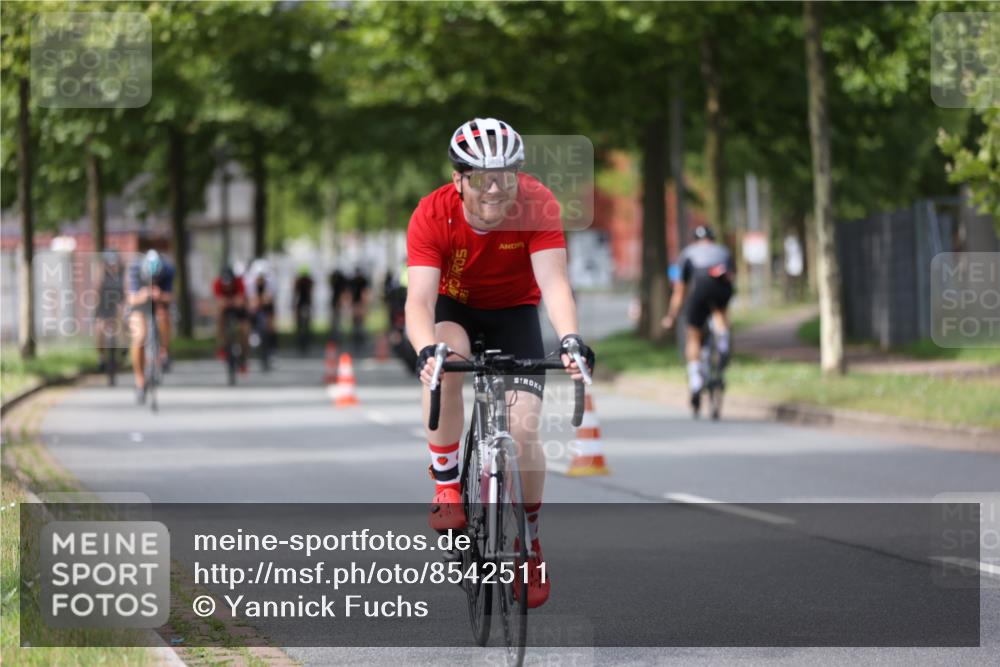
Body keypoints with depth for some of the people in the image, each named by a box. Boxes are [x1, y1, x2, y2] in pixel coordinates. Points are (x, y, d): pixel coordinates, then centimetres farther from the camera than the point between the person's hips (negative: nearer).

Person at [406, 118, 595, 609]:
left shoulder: (537, 205, -27)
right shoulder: (433, 214, -28)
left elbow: (553, 281, -35)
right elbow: (419, 299, -35)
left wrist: (570, 339, -54)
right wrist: (427, 350, -56)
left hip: (514, 312, 0)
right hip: (454, 306, 0)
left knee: (523, 432, -14)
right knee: (445, 367, -36)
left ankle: (529, 540, 10)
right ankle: (447, 486, -17)